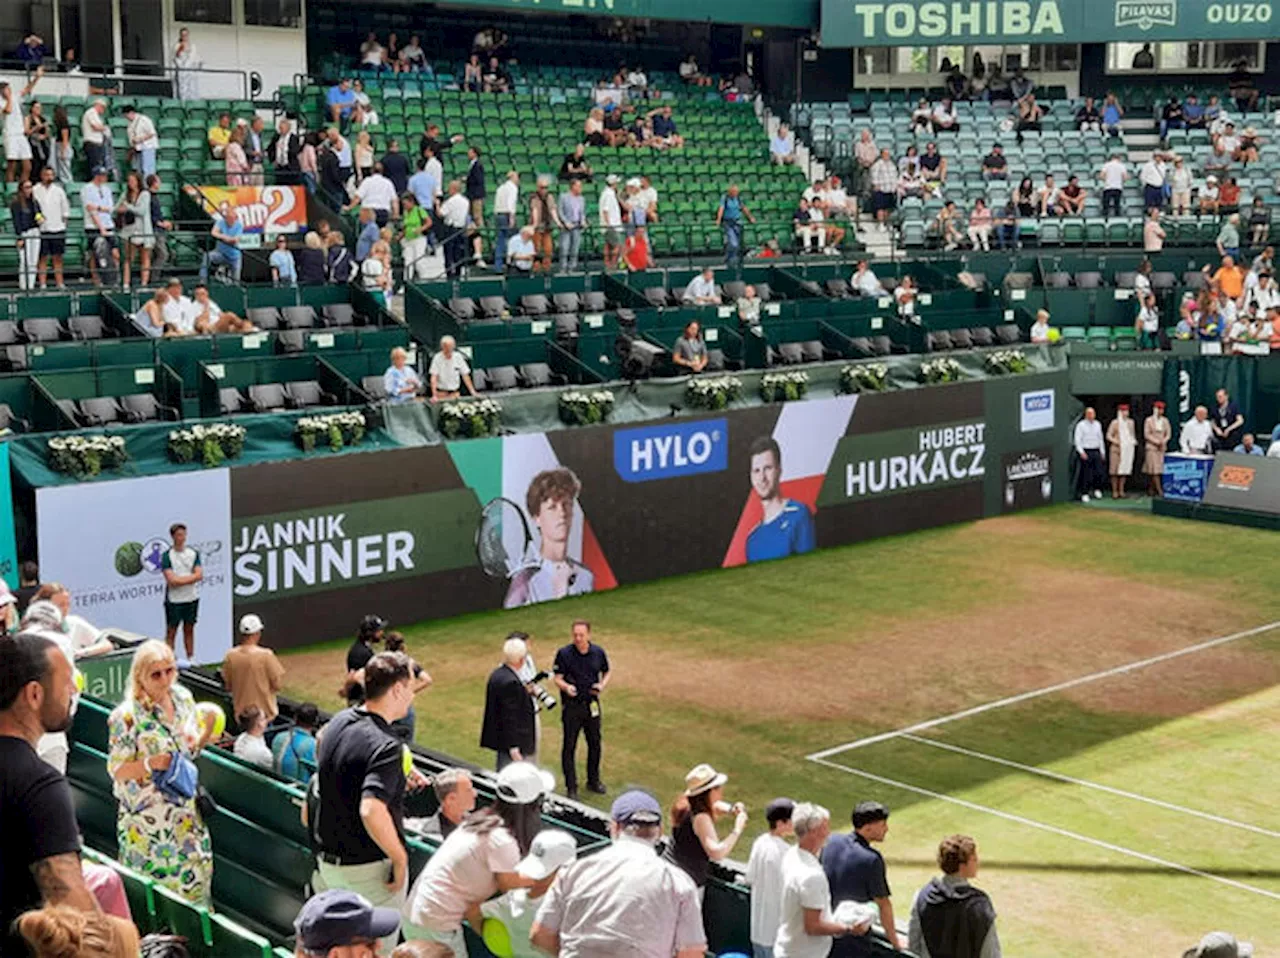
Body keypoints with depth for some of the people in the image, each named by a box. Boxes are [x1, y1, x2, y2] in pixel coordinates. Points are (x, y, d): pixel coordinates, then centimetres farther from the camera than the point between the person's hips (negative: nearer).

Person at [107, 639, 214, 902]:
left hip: (185, 809, 6)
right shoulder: (127, 716, -18)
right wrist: (150, 764, -30)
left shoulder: (183, 698, 0)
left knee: (194, 875, 13)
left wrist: (206, 734, -10)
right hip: (147, 816, -6)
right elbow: (117, 770, -14)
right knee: (156, 876, 0)